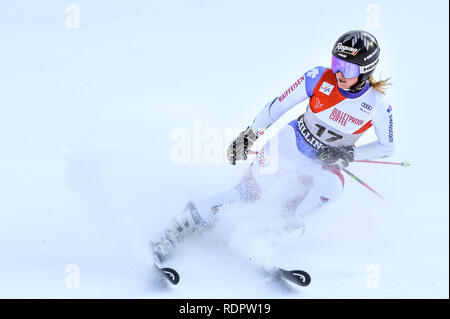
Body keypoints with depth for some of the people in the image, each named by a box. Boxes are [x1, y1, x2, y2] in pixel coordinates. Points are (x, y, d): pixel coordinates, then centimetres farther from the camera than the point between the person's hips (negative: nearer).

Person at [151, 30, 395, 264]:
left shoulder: (377, 104, -16)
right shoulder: (319, 78, -15)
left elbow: (387, 147, -3)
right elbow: (279, 105, -5)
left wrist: (349, 153, -17)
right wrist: (249, 135, -7)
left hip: (324, 164, 0)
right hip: (291, 143, 0)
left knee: (330, 187, -35)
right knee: (251, 190, -18)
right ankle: (179, 229, -14)